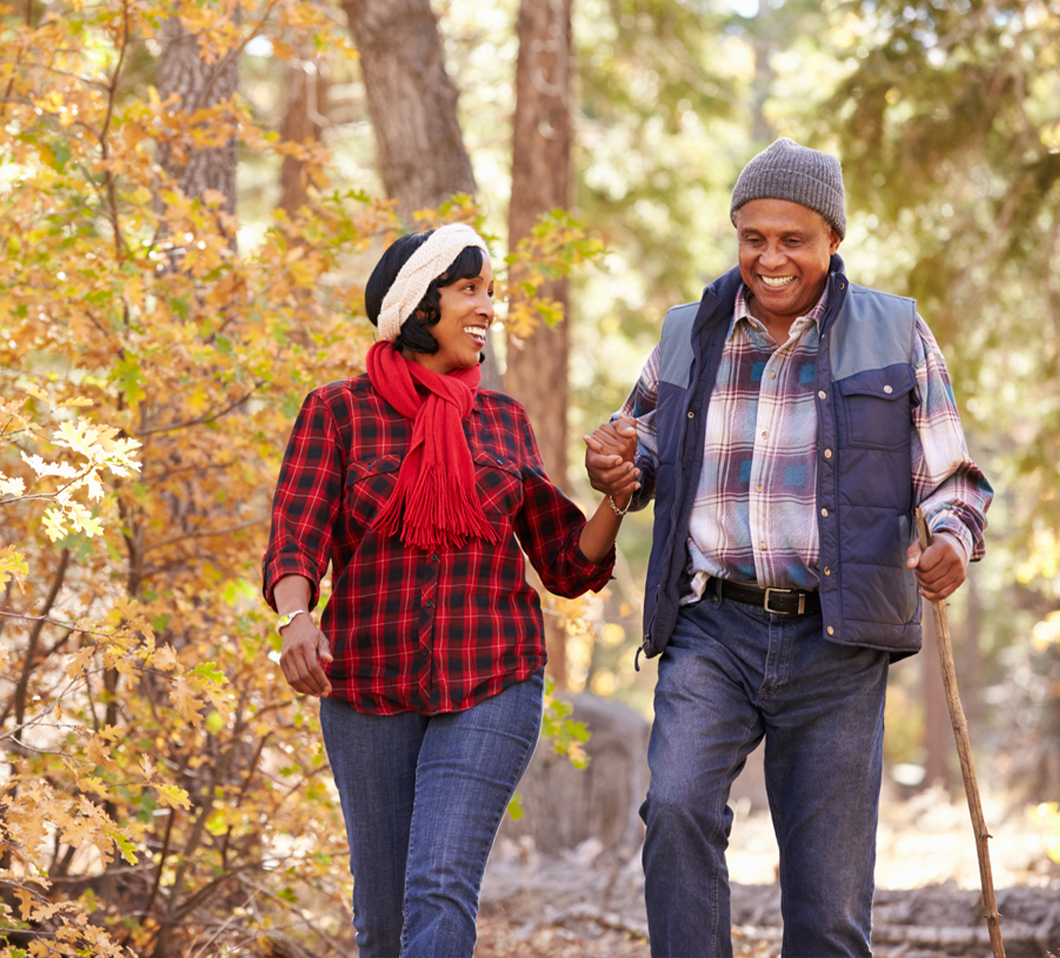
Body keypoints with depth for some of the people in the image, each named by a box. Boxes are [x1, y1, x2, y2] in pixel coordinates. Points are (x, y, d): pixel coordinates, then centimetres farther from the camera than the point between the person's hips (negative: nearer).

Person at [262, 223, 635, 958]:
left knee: (440, 891, -16)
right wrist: (297, 618, -30)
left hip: (491, 683, 0)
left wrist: (620, 495, -6)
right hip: (367, 686, 0)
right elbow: (294, 544, -9)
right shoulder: (337, 413, 2)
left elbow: (567, 566, 11)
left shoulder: (503, 420, 10)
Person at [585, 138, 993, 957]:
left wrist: (954, 539, -18)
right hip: (712, 629, 1)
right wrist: (619, 468, 0)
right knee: (677, 808, -25)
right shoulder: (691, 335, 9)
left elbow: (952, 477, 5)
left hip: (836, 648, -1)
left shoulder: (894, 334, 2)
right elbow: (646, 445, 24)